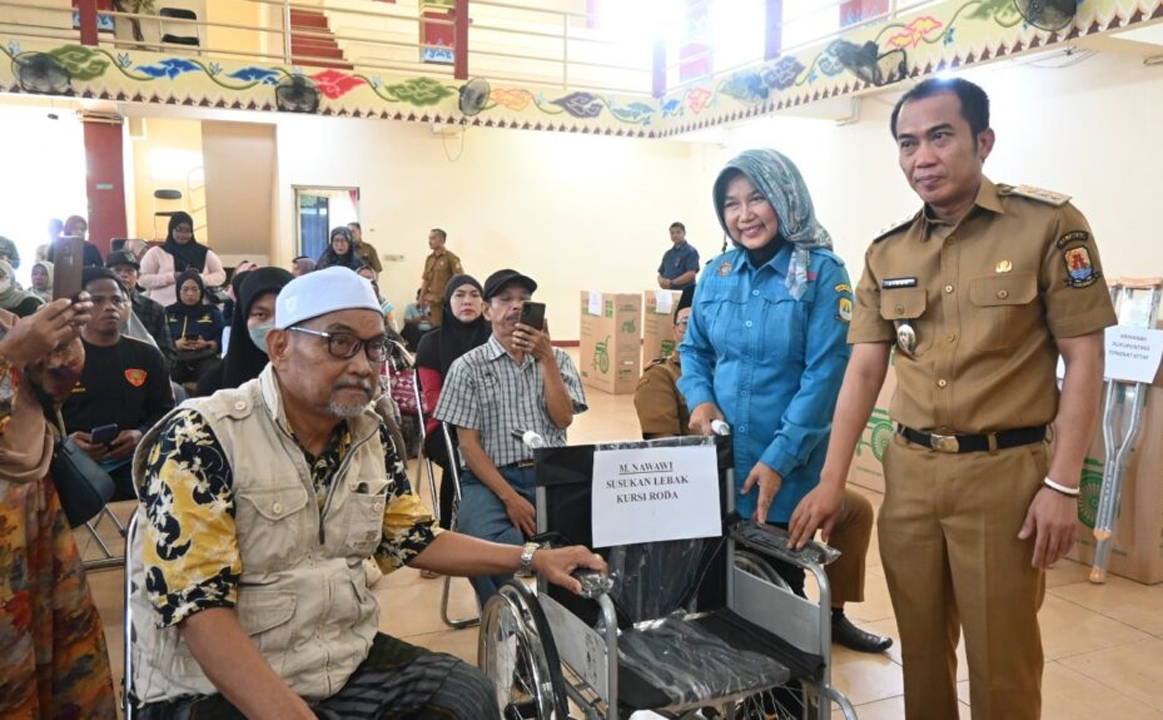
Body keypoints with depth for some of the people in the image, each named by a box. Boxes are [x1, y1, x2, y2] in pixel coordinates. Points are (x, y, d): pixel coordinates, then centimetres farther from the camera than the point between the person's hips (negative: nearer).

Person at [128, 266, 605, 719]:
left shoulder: (370, 436, 3)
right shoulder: (199, 439, -18)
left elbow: (414, 540, 12)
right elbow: (198, 607, -22)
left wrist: (533, 559, 7)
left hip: (347, 660, 7)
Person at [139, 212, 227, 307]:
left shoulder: (203, 252, 11)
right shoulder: (156, 252, 5)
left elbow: (220, 275, 11)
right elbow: (142, 279, -1)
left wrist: (200, 278, -9)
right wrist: (172, 277, -13)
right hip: (165, 309, -2)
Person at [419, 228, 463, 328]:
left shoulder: (451, 258, -6)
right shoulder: (429, 259, 13)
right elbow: (426, 280, 17)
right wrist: (421, 298, 12)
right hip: (433, 301, 6)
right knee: (435, 327, 8)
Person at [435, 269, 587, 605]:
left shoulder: (557, 359, 15)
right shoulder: (468, 366, 6)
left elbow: (563, 419, 0)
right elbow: (468, 443, -1)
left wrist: (545, 358, -8)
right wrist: (510, 497, -13)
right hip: (492, 478, -2)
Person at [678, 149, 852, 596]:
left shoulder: (821, 273, -9)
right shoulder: (717, 273, 5)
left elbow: (825, 372, -14)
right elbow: (694, 349, 14)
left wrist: (779, 459, -18)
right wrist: (700, 399, -7)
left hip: (787, 469, -4)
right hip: (718, 460, 4)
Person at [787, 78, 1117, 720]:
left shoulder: (1049, 224, -6)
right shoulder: (886, 253, 6)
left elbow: (1084, 360, -6)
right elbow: (864, 371, 4)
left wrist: (1062, 485, -11)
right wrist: (831, 482, -1)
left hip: (1004, 470, -4)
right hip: (909, 469, 4)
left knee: (1001, 656, 8)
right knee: (920, 644, 16)